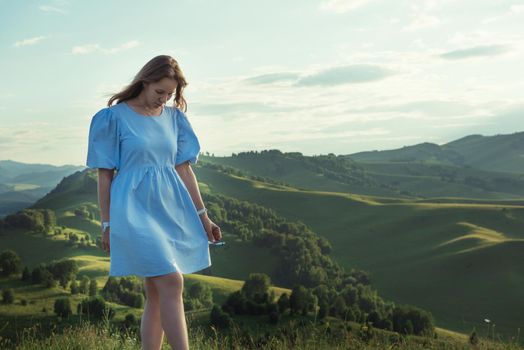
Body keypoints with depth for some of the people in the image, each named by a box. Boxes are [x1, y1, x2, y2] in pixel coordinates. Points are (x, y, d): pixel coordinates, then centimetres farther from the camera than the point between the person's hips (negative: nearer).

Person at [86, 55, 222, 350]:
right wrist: (107, 225, -1)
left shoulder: (174, 116, 11)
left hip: (172, 211, 5)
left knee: (157, 295, 7)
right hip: (135, 210, -5)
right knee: (172, 283, -16)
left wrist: (203, 215, 11)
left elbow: (184, 169, 13)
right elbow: (105, 175, -1)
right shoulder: (113, 117, -3)